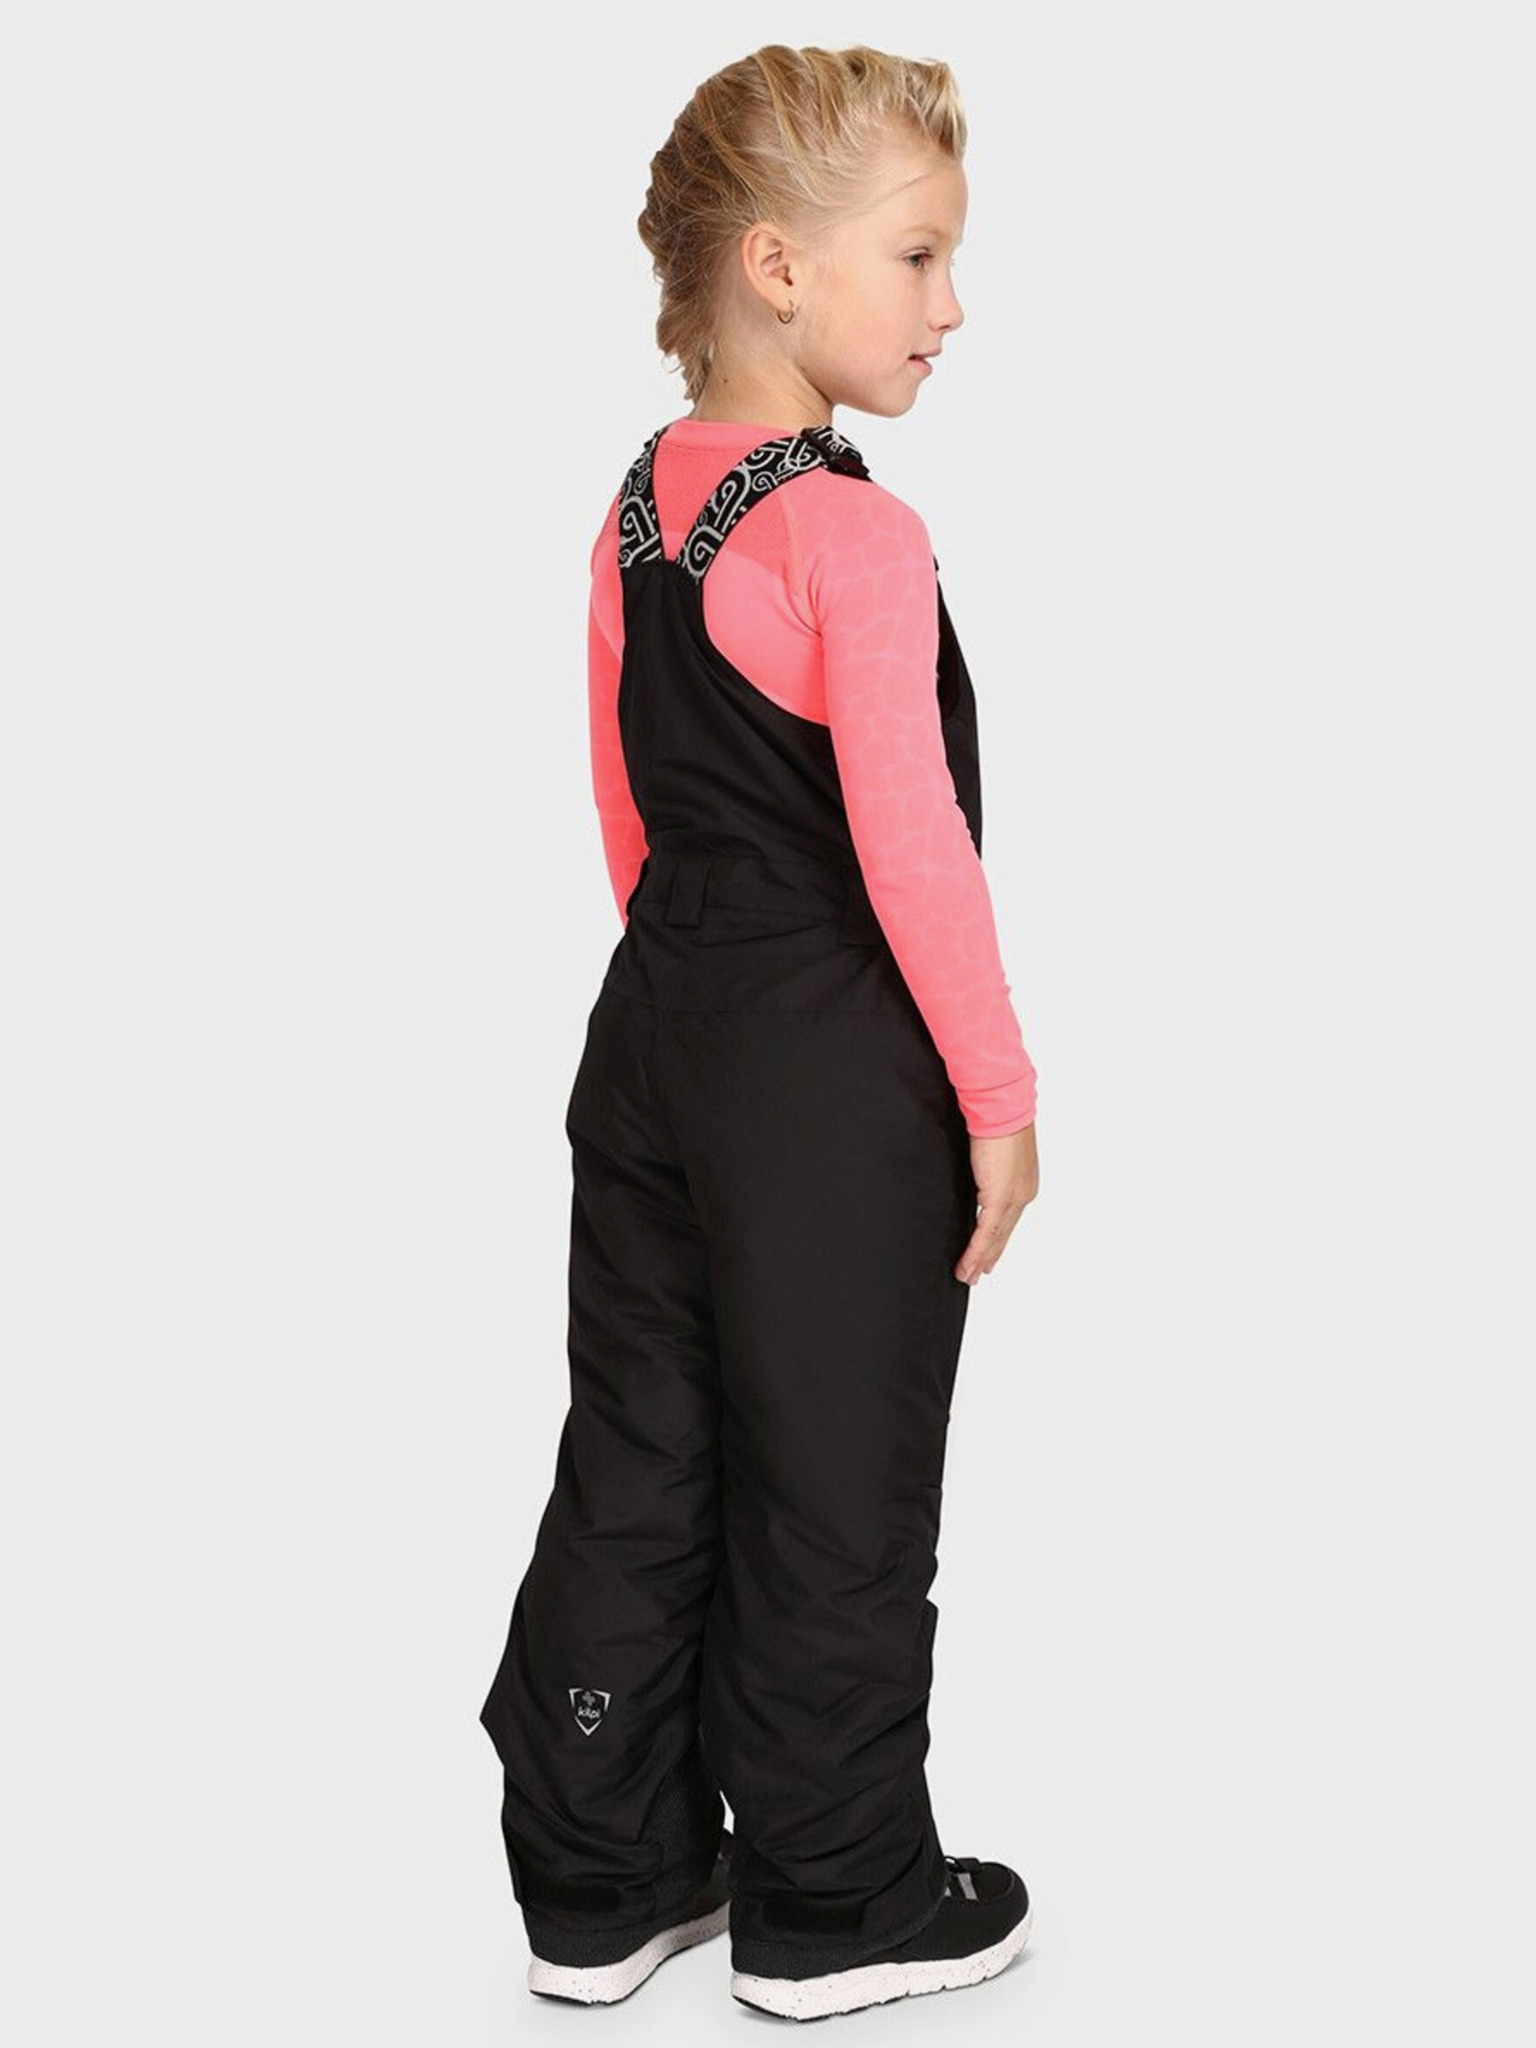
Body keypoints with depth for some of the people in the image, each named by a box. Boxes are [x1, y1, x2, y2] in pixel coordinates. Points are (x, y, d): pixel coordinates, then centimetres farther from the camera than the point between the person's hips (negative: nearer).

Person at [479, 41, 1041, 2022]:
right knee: (832, 1495, 7)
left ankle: (602, 1879, 28)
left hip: (654, 1039, 8)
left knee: (638, 1465, 15)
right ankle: (835, 1906, 23)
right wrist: (997, 1091, -12)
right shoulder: (856, 535, -19)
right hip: (831, 1080, -8)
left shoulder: (636, 511, 6)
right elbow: (912, 852, -21)